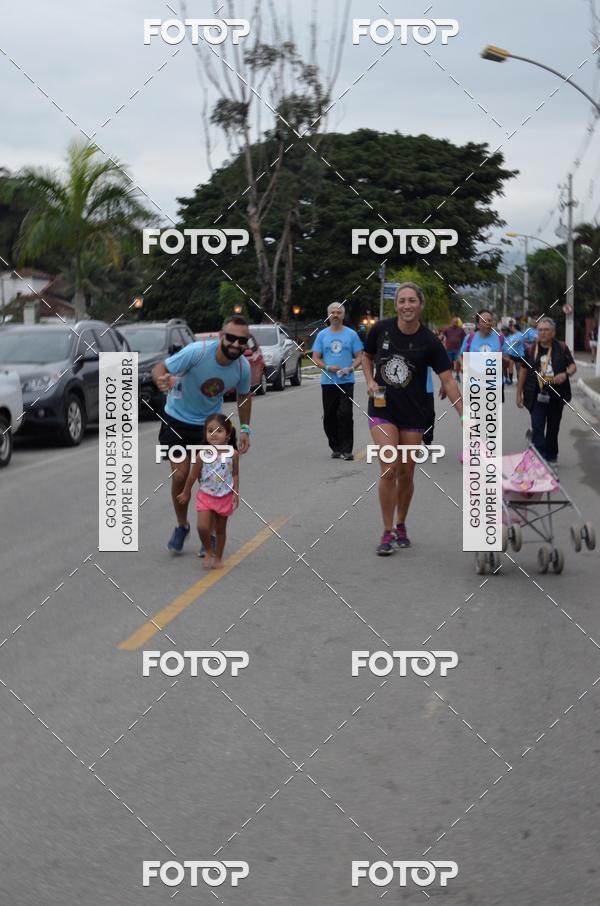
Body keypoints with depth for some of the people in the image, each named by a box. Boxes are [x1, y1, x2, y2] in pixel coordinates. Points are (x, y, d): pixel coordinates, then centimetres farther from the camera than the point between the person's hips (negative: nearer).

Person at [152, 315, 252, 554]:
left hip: (209, 424, 3)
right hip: (177, 420, -2)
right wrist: (161, 380, -47)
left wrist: (245, 429, 2)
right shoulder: (196, 352, -29)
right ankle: (181, 526, 16)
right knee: (180, 475, -9)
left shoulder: (243, 367, -15)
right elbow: (160, 368, -23)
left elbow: (244, 396, 6)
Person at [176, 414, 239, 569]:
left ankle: (218, 557, 29)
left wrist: (236, 494, -3)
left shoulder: (232, 454, -11)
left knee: (220, 529, 12)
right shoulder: (203, 455, -14)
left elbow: (235, 474, 3)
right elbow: (193, 475, -2)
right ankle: (208, 553, 13)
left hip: (224, 497, 1)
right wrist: (186, 493, 9)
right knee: (202, 527, -12)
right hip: (205, 496, -1)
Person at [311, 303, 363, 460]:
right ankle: (335, 448, 16)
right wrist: (328, 368, -12)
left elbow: (359, 357, 5)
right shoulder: (322, 335, 9)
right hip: (328, 382, 2)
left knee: (345, 415, -12)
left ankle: (347, 450, -10)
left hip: (346, 381, -2)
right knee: (329, 417, 5)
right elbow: (315, 358, 6)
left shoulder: (351, 334, 5)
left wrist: (351, 368, -15)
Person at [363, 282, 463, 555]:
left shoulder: (429, 342, -11)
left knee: (406, 474, 8)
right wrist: (370, 381, -6)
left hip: (413, 413, 0)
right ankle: (387, 533, -2)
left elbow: (448, 381, -12)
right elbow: (367, 356, 12)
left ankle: (401, 527, 29)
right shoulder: (381, 329, -7)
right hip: (383, 408, 0)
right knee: (389, 471, -12)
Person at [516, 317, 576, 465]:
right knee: (537, 427, -11)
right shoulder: (531, 350, 3)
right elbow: (523, 371, 8)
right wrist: (519, 393, 6)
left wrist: (565, 374, -21)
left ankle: (551, 456, 29)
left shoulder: (562, 348, 1)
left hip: (556, 396, 1)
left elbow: (573, 366, 3)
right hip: (537, 396, -1)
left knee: (553, 427, 14)